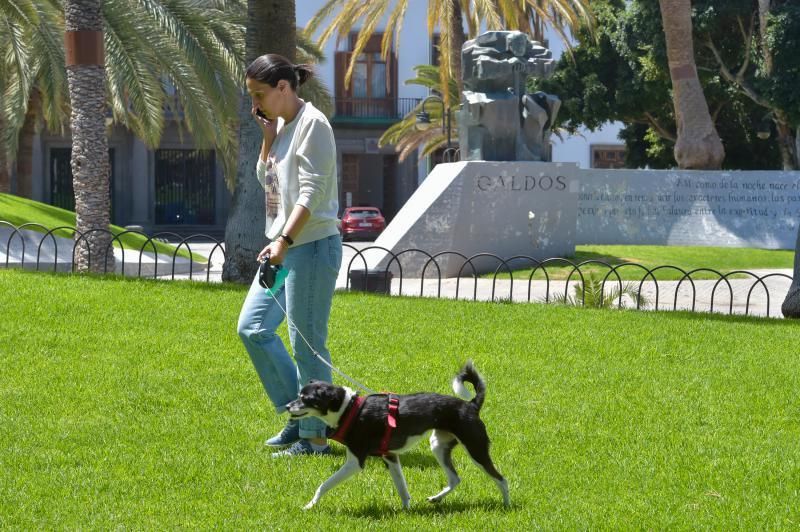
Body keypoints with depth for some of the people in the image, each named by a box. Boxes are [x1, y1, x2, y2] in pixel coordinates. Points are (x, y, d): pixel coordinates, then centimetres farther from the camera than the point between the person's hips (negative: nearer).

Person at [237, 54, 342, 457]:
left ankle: (315, 436, 1)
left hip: (312, 246, -10)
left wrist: (284, 240, -27)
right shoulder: (282, 125, 14)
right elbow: (266, 179, 20)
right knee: (252, 327, 10)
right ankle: (297, 415, 18)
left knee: (307, 343, -6)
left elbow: (311, 193, -20)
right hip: (284, 248, 10)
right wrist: (269, 137, 7)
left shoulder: (312, 124, -13)